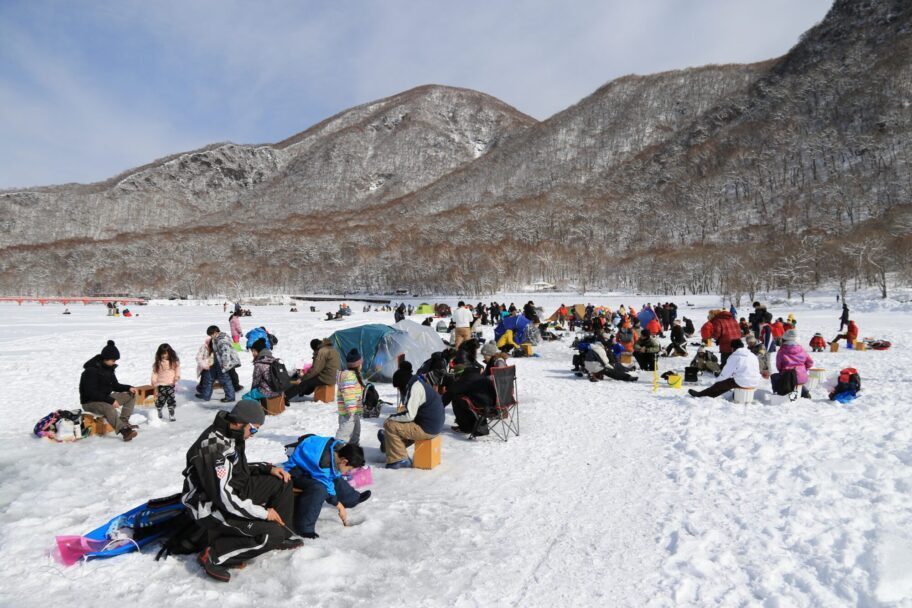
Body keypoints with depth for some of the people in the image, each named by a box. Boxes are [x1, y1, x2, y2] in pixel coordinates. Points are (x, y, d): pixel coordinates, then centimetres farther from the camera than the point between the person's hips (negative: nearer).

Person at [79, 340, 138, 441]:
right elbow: (91, 393, -25)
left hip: (105, 398, 9)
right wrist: (110, 400, -30)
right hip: (90, 402, -9)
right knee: (109, 407, -39)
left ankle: (124, 421, -13)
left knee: (131, 395, -2)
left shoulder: (109, 368, 5)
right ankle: (123, 430, -49)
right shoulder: (91, 370, -20)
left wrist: (128, 387, -4)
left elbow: (114, 385, 15)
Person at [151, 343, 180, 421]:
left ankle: (171, 415, 6)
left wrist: (177, 377, -13)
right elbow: (155, 373, 5)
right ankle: (158, 414, 25)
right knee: (160, 400, 2)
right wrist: (154, 381, -6)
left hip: (171, 385, 0)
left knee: (171, 400, -2)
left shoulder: (174, 362, 2)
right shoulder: (158, 363, 4)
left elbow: (177, 370, 5)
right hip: (161, 385, 0)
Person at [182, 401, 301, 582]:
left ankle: (280, 534, 17)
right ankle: (213, 555, -8)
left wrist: (268, 468, 1)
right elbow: (224, 497, -30)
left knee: (282, 481, 4)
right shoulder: (215, 448, -30)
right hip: (212, 507, -9)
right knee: (270, 534, -20)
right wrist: (262, 512, -22)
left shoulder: (230, 435, -1)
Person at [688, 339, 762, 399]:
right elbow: (757, 371, 16)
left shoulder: (734, 356, -6)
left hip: (742, 383, -6)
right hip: (755, 383, 6)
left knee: (719, 384, 9)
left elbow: (726, 372, -3)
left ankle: (700, 394, 16)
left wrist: (719, 380, 15)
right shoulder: (753, 356, 13)